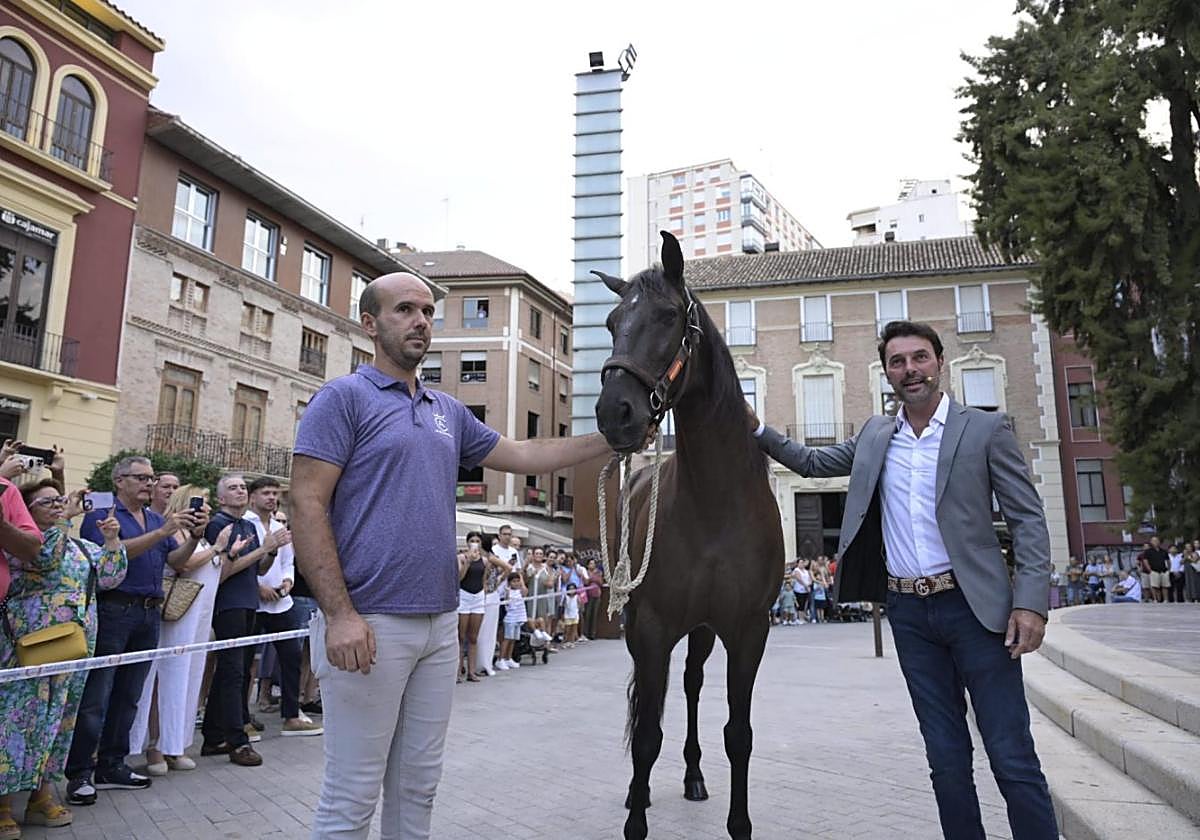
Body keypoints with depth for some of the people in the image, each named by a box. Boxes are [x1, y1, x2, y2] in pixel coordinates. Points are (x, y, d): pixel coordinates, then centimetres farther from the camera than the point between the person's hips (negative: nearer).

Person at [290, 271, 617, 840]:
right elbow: (307, 507, -11)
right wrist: (339, 614, -19)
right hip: (368, 623, -6)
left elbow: (525, 457, 19)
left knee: (418, 784, 16)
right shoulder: (344, 398, -5)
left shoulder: (449, 412, 15)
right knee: (352, 794, 3)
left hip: (440, 623, 7)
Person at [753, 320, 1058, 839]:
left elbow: (1028, 520, -3)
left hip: (973, 605, -3)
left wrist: (1031, 602, -13)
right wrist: (757, 431, 8)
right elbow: (811, 462, 22)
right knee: (946, 758, 12)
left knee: (1013, 759, -1)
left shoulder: (986, 429, -2)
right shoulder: (875, 436, 10)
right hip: (907, 611, 4)